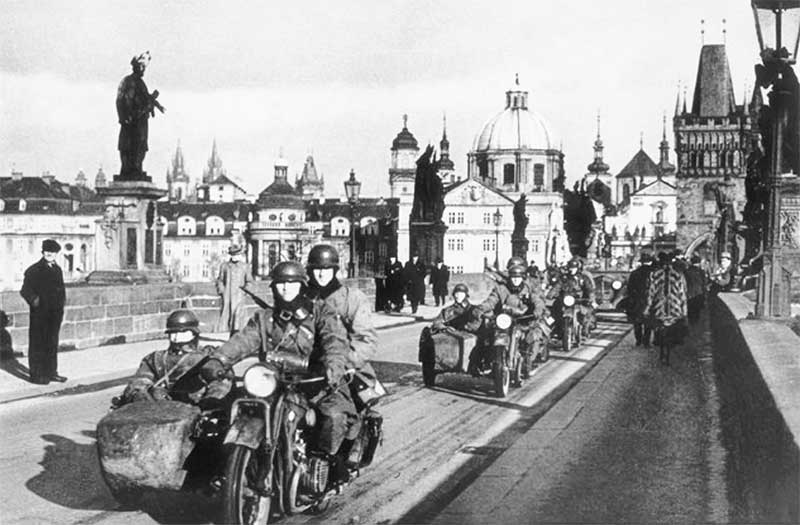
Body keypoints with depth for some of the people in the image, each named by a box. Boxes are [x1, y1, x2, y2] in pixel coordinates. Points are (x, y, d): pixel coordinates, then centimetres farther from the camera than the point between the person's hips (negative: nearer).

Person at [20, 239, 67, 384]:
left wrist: (61, 304, 9)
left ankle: (51, 372, 20)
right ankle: (36, 374, 4)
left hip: (55, 313, 6)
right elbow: (25, 290, -8)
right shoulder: (34, 270, -5)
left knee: (52, 343, 12)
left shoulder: (57, 269, 14)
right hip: (40, 314, -6)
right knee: (37, 344, -1)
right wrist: (34, 300, -22)